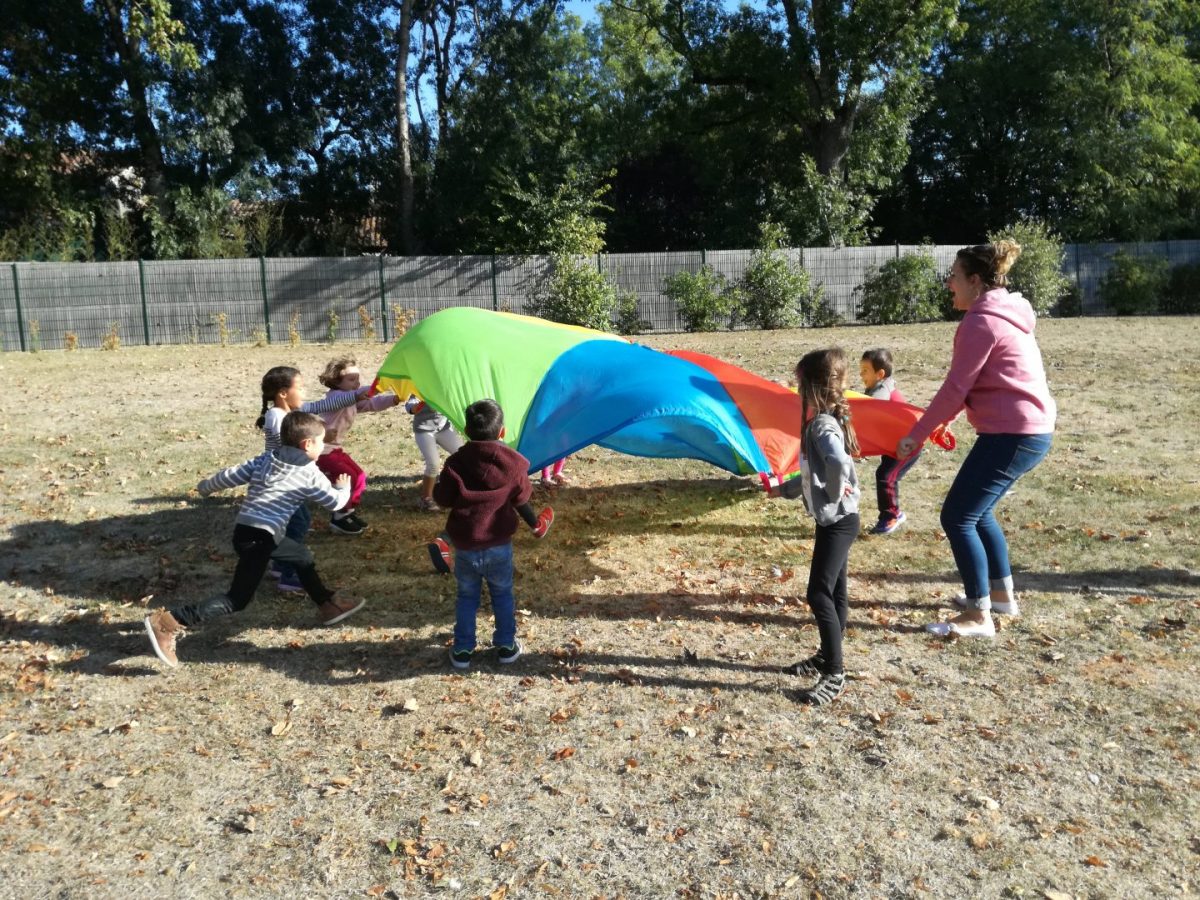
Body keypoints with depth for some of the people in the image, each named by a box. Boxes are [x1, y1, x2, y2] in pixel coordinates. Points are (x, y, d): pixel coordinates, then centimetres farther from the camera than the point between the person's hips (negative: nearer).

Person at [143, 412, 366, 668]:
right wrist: (344, 486, 27)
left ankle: (328, 605, 38)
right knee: (237, 599, -7)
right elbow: (335, 501, 5)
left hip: (245, 529, 9)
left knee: (303, 556, 25)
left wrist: (205, 487, 29)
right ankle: (169, 622, -14)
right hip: (259, 537, -9)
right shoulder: (309, 473, -4)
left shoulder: (265, 459, 12)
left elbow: (230, 476, 10)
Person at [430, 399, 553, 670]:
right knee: (502, 594, 18)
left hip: (465, 545, 0)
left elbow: (443, 499, -6)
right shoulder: (513, 463, -8)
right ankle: (506, 645, 25)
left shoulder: (456, 462, -12)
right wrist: (534, 523, 22)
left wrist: (437, 486, 16)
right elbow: (521, 499, 2)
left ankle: (462, 650, 20)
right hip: (499, 545, 0)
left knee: (467, 597, 15)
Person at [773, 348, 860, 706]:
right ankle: (827, 656, 30)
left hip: (837, 521, -10)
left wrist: (831, 500, -23)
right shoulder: (824, 421, 11)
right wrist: (785, 489, 30)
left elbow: (840, 465, -38)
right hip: (835, 520, 10)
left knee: (819, 594, -7)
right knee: (835, 591, 17)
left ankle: (835, 675, 1)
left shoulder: (822, 425, -20)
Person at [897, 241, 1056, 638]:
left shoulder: (981, 322, -16)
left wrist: (916, 434, -9)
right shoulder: (1004, 315, 14)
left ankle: (978, 616, 2)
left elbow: (955, 388, -16)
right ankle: (1002, 594, 33)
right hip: (1030, 430, 10)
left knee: (957, 518, -4)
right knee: (977, 512, 22)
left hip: (1012, 435, -10)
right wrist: (941, 421, 19)